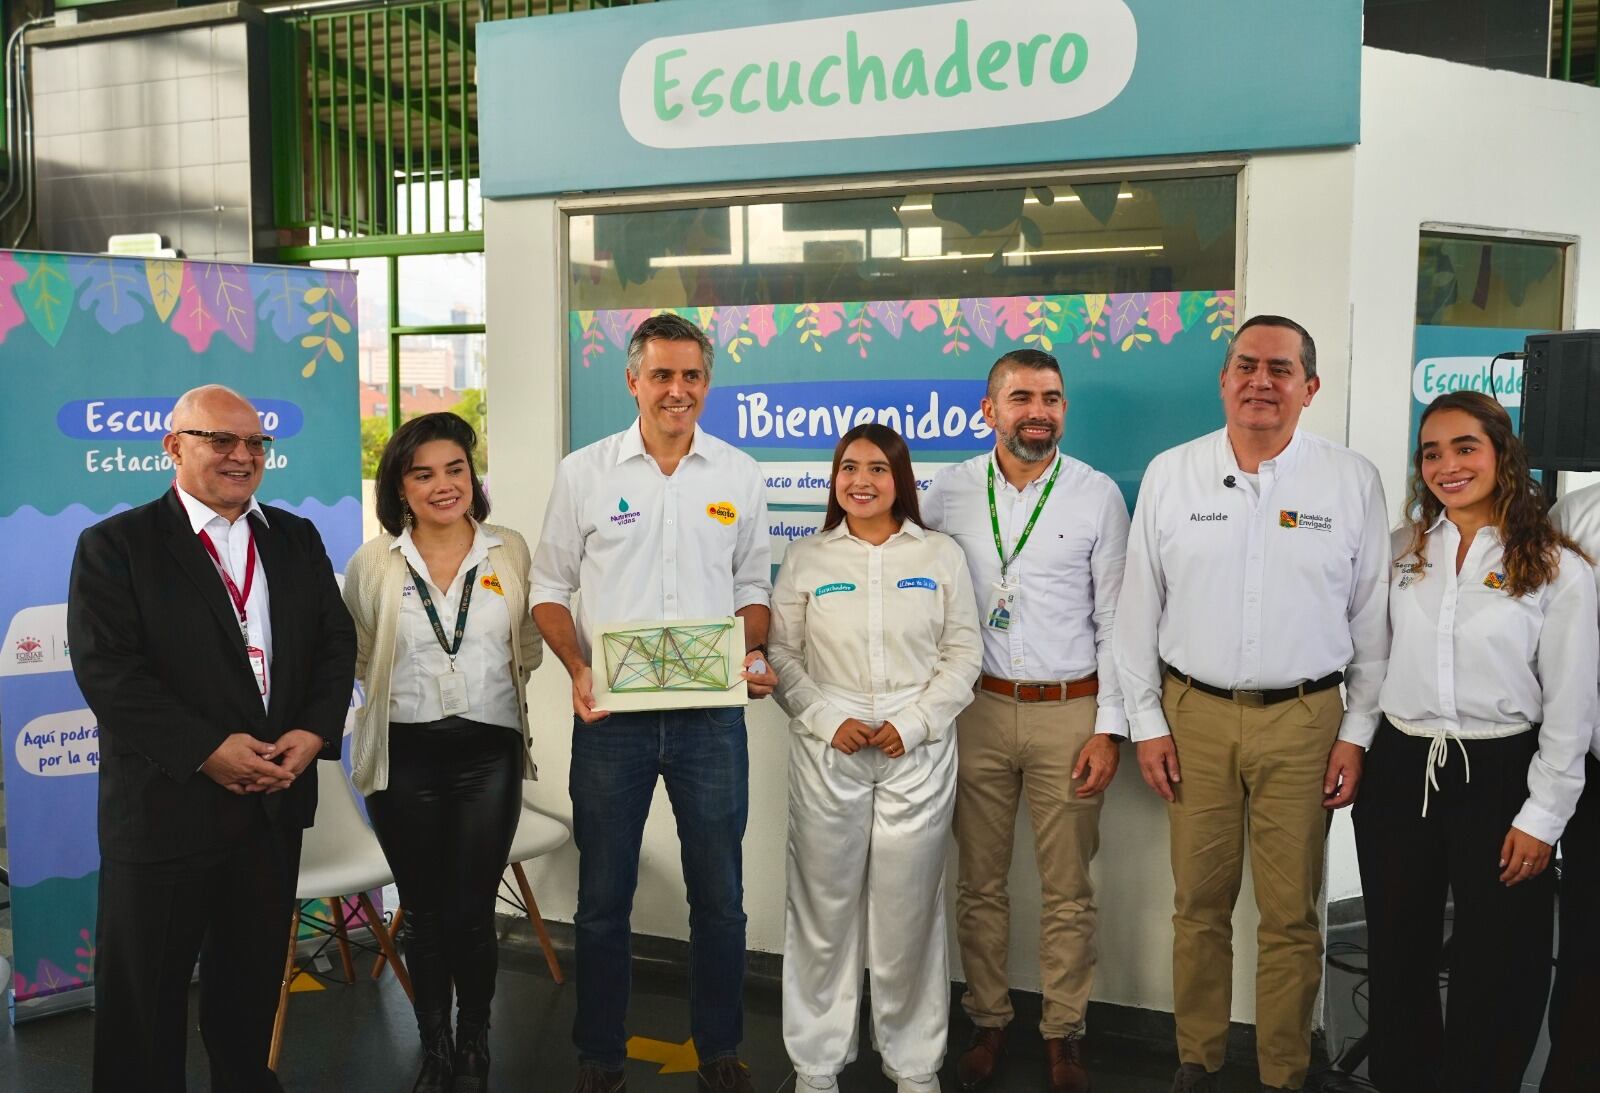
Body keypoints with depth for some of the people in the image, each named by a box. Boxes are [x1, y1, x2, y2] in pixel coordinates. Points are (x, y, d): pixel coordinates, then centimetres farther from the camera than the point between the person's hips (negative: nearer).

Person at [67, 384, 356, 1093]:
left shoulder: (296, 539, 10)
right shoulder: (115, 546, -5)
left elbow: (336, 641, 7)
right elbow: (106, 669, -14)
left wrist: (314, 731, -9)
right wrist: (207, 749, -20)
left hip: (275, 799, 5)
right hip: (166, 803, -4)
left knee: (253, 979, 19)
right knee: (145, 991, 9)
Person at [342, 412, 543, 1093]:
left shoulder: (511, 553, 0)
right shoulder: (372, 563, -2)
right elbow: (358, 658, 12)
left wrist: (488, 687, 3)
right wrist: (409, 692, 7)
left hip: (490, 752, 0)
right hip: (406, 756, 0)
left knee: (472, 913, 6)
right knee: (424, 914, 12)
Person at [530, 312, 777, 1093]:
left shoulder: (739, 473, 5)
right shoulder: (583, 472, 1)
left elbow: (752, 586, 11)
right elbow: (549, 588, 4)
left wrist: (754, 655, -6)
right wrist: (577, 669, -10)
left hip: (711, 712, 1)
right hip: (612, 710, -1)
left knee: (719, 895, 10)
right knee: (603, 896, 11)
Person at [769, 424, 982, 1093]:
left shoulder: (941, 555, 6)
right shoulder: (806, 559, 6)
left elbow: (963, 654, 3)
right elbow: (782, 655, 4)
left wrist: (913, 724, -8)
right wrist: (828, 720, -9)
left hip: (918, 752, 0)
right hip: (827, 752, 0)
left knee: (909, 911, 4)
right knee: (824, 908, 5)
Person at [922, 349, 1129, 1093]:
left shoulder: (1098, 495, -1)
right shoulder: (950, 491, 2)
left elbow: (1115, 621, 0)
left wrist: (1109, 729, -4)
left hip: (1069, 711, -1)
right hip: (978, 709, 1)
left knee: (1067, 891, 7)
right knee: (980, 882, 11)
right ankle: (988, 1022, 27)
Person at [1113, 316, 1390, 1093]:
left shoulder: (1352, 482, -1)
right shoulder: (1170, 474, 0)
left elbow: (1372, 618, 4)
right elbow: (1138, 608, 3)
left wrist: (1357, 732, 1)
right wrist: (1146, 722, 2)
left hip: (1304, 718, 0)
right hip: (1194, 715, 1)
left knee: (1291, 914, 8)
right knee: (1199, 904, 10)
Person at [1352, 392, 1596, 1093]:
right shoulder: (1401, 552, 4)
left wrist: (1543, 816, -7)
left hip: (1499, 776, -3)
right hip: (1399, 773, 3)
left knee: (1496, 969, 9)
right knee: (1397, 955, 15)